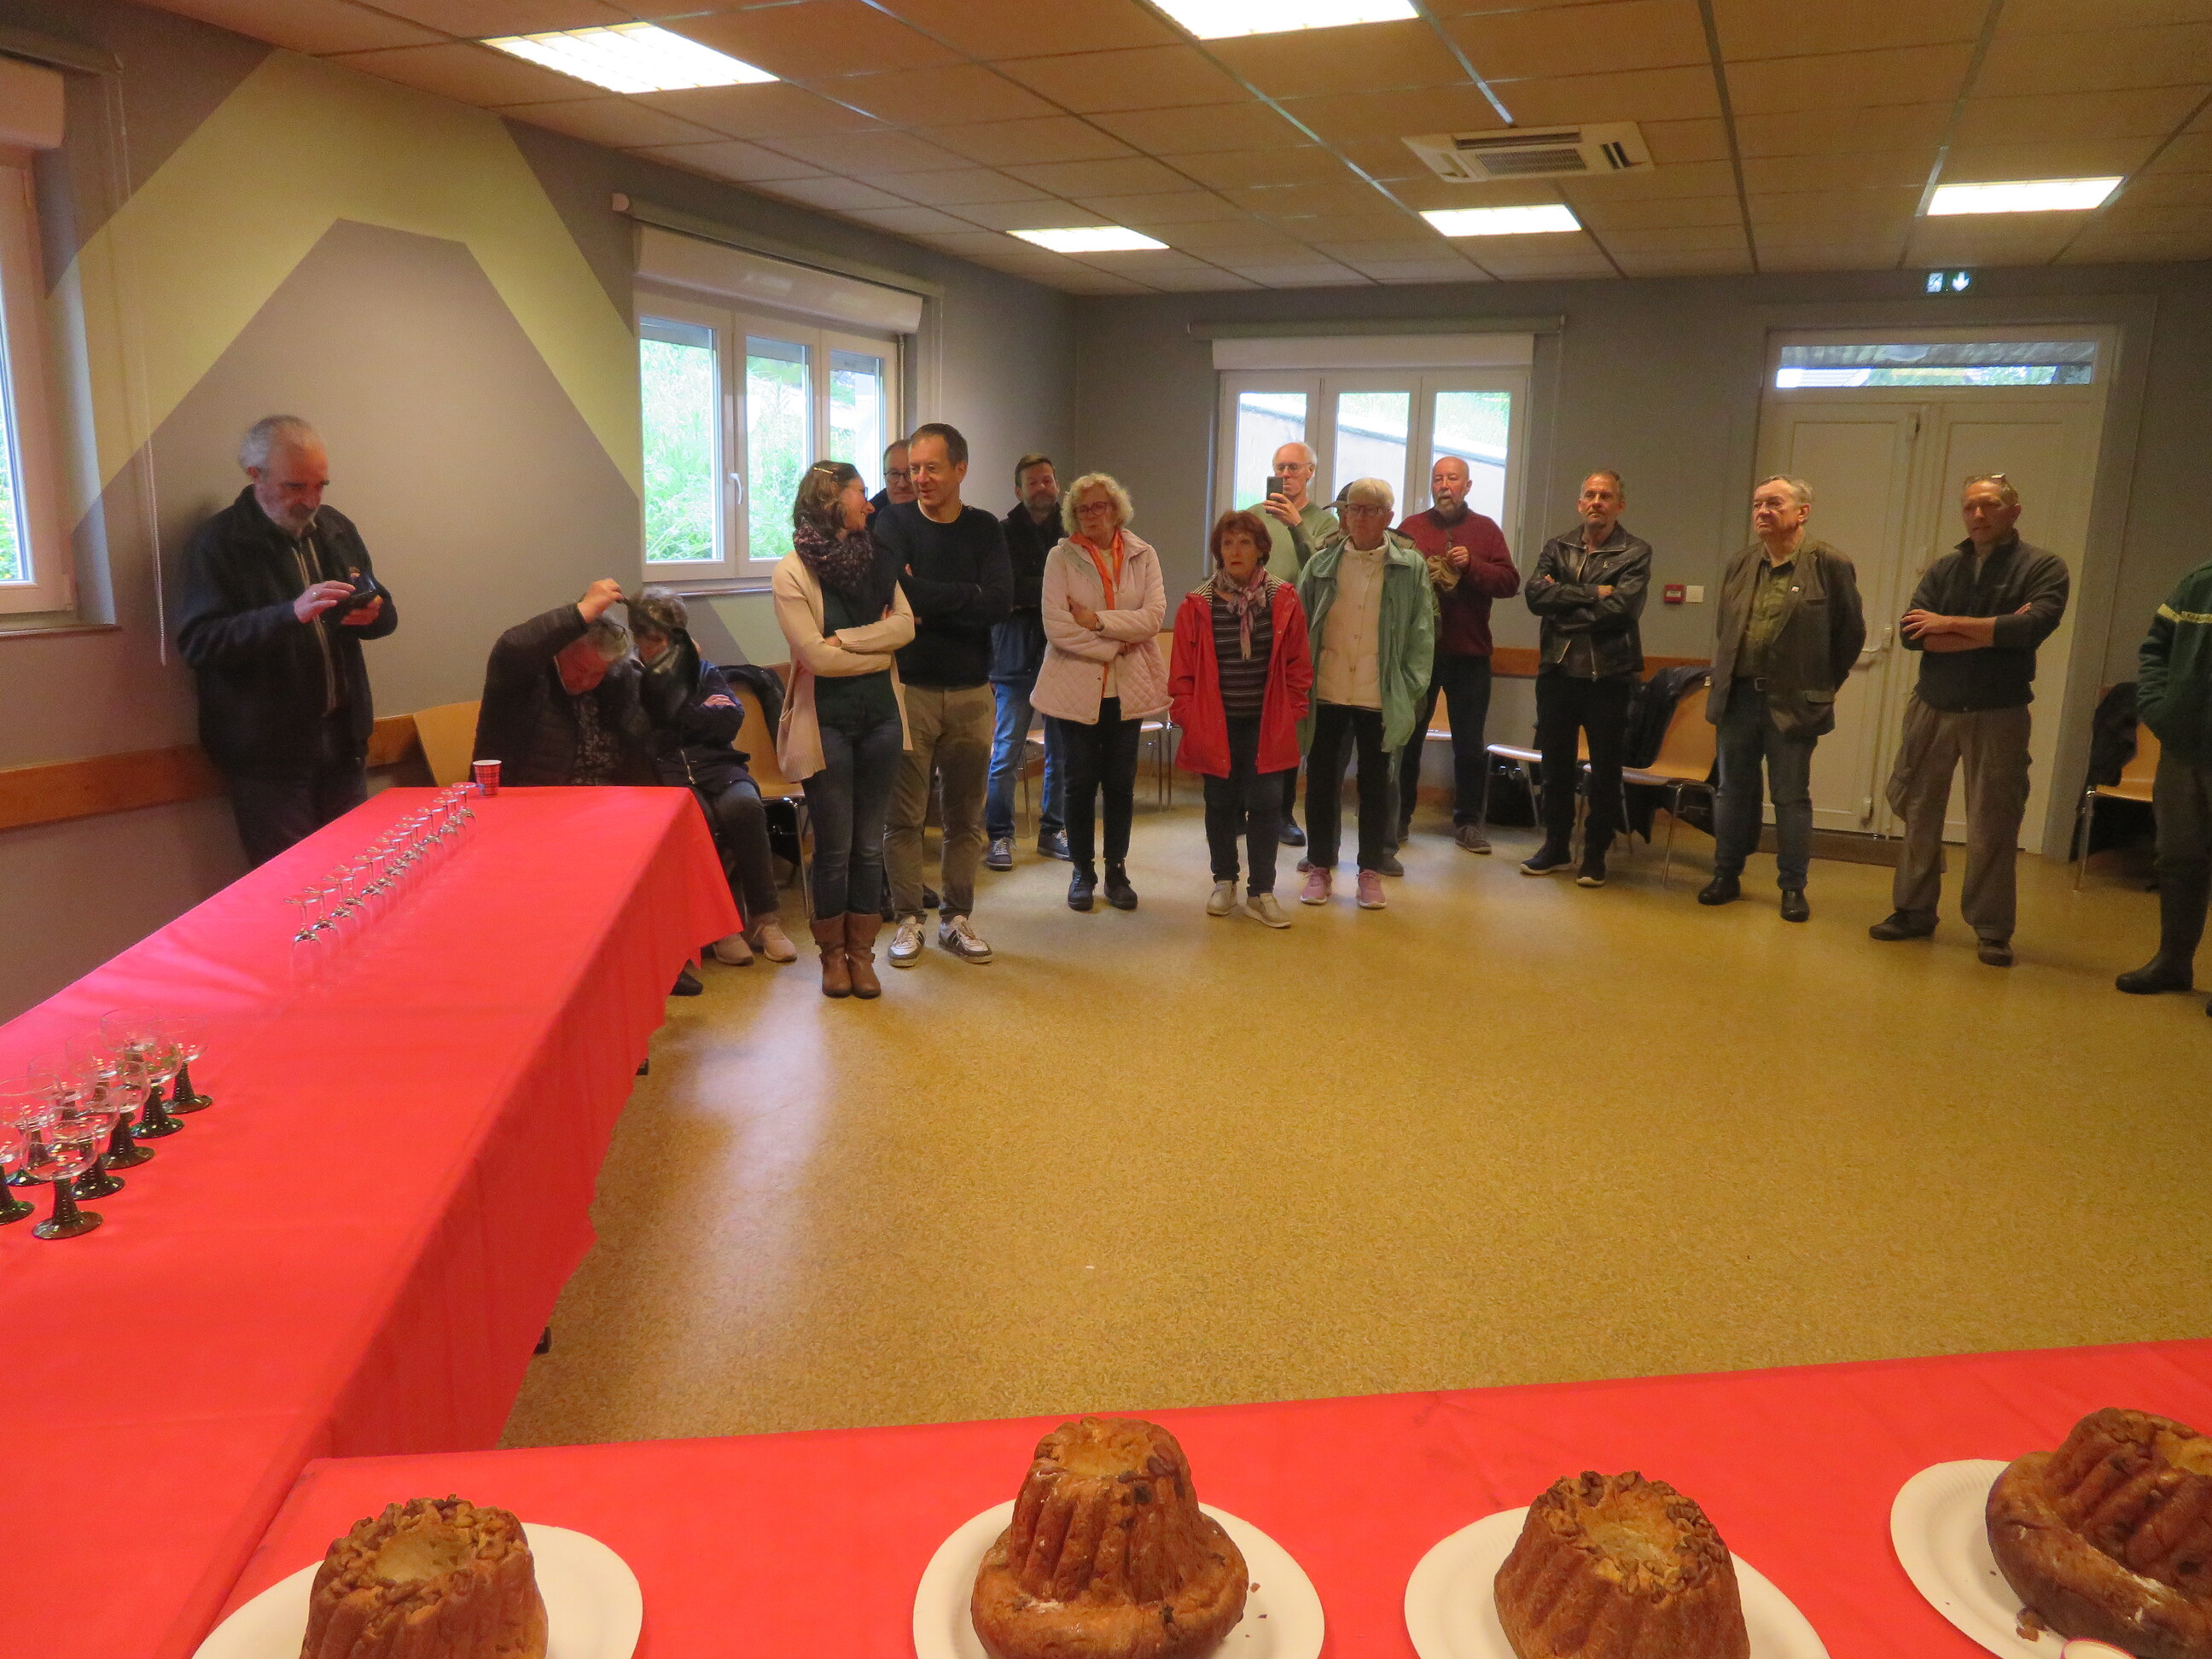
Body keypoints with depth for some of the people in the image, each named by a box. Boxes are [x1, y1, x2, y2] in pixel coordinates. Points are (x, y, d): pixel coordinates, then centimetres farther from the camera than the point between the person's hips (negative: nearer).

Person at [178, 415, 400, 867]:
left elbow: (384, 614, 18)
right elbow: (198, 642, -17)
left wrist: (374, 613, -7)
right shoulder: (218, 543, -8)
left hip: (342, 740, 6)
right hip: (267, 751, -5)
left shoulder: (336, 528, 11)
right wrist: (291, 614, -28)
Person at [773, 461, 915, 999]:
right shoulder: (792, 572, -8)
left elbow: (906, 624, -4)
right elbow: (816, 656, -15)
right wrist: (881, 648, -5)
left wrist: (846, 639, -15)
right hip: (826, 722, -4)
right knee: (835, 847, 4)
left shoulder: (876, 559, 7)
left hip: (880, 716, 4)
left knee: (869, 845, 8)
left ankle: (861, 952, 20)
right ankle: (833, 954, 20)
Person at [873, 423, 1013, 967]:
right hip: (909, 688, -2)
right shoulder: (894, 523, -1)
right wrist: (964, 598, -13)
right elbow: (901, 594, -18)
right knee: (904, 815, 2)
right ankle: (908, 919, 14)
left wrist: (928, 605, -14)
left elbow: (1000, 600, -12)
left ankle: (956, 917, 21)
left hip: (971, 692, 2)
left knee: (966, 816, 9)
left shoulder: (985, 529, 5)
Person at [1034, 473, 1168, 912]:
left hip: (1127, 689, 2)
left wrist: (1097, 620, -16)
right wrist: (1113, 645, -13)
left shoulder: (1143, 556, 4)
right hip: (1075, 688, -1)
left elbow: (1154, 616, -9)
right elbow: (1055, 626, -12)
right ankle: (1082, 872, 18)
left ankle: (1116, 871, 20)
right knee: (1080, 782, 4)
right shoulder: (1061, 558, -1)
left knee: (1120, 783, 7)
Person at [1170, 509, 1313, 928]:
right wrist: (1187, 717, -2)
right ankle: (1224, 881, 28)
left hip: (1266, 725, 0)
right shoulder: (1197, 606, -5)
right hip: (1215, 725, 0)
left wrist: (1292, 712, 2)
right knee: (1221, 803, 11)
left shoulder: (1284, 601, -3)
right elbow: (1182, 672, 0)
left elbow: (1298, 665, 3)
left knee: (1265, 804, 0)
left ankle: (1260, 892, 10)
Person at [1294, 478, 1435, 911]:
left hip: (1380, 696, -1)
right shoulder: (1322, 562, 1)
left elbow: (1421, 633, -1)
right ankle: (1319, 867, 20)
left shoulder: (1411, 566, -1)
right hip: (1326, 692, 1)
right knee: (1321, 779, 8)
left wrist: (1412, 688, -7)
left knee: (1375, 784, 9)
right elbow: (1299, 623, 3)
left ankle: (1371, 871, 19)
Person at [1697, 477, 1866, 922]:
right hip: (1738, 696, 4)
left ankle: (1793, 887, 12)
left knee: (1792, 798, 3)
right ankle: (1726, 875, 21)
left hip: (1792, 702, -4)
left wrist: (1821, 686, 1)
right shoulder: (1743, 564, 9)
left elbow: (1851, 632, 0)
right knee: (1734, 790, 11)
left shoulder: (1829, 564, -6)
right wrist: (1724, 677, 12)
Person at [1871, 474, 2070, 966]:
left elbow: (2030, 629, -18)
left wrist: (1949, 624, -11)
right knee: (1918, 813, 8)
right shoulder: (1944, 569, 7)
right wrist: (1992, 633, -14)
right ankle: (1913, 911, 19)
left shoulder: (2042, 568, -1)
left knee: (1993, 826, 0)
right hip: (1933, 708, 3)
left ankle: (1992, 929, 10)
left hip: (1999, 715, -3)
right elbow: (1911, 633, -6)